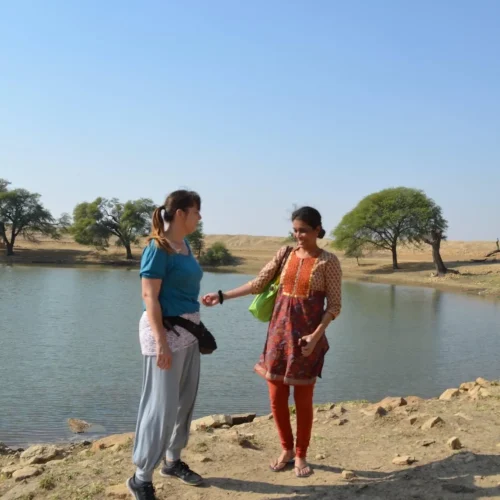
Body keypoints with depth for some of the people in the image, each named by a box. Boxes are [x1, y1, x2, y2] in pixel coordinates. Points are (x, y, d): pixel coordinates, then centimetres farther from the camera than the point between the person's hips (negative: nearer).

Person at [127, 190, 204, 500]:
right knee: (162, 405, -3)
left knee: (185, 399, 16)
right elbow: (149, 296, -18)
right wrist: (161, 341, -22)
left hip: (188, 330, 9)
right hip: (165, 330, -9)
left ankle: (173, 461, 32)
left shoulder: (184, 245, 10)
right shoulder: (158, 247, -14)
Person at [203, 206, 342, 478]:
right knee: (276, 396, 7)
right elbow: (258, 284, 8)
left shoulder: (328, 261, -6)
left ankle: (301, 455, 23)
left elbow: (334, 305, -6)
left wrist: (316, 335, -18)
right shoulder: (286, 254, 5)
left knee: (303, 398, 3)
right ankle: (286, 450, 28)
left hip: (308, 334, -4)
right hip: (279, 330, 4)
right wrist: (222, 296, 3)